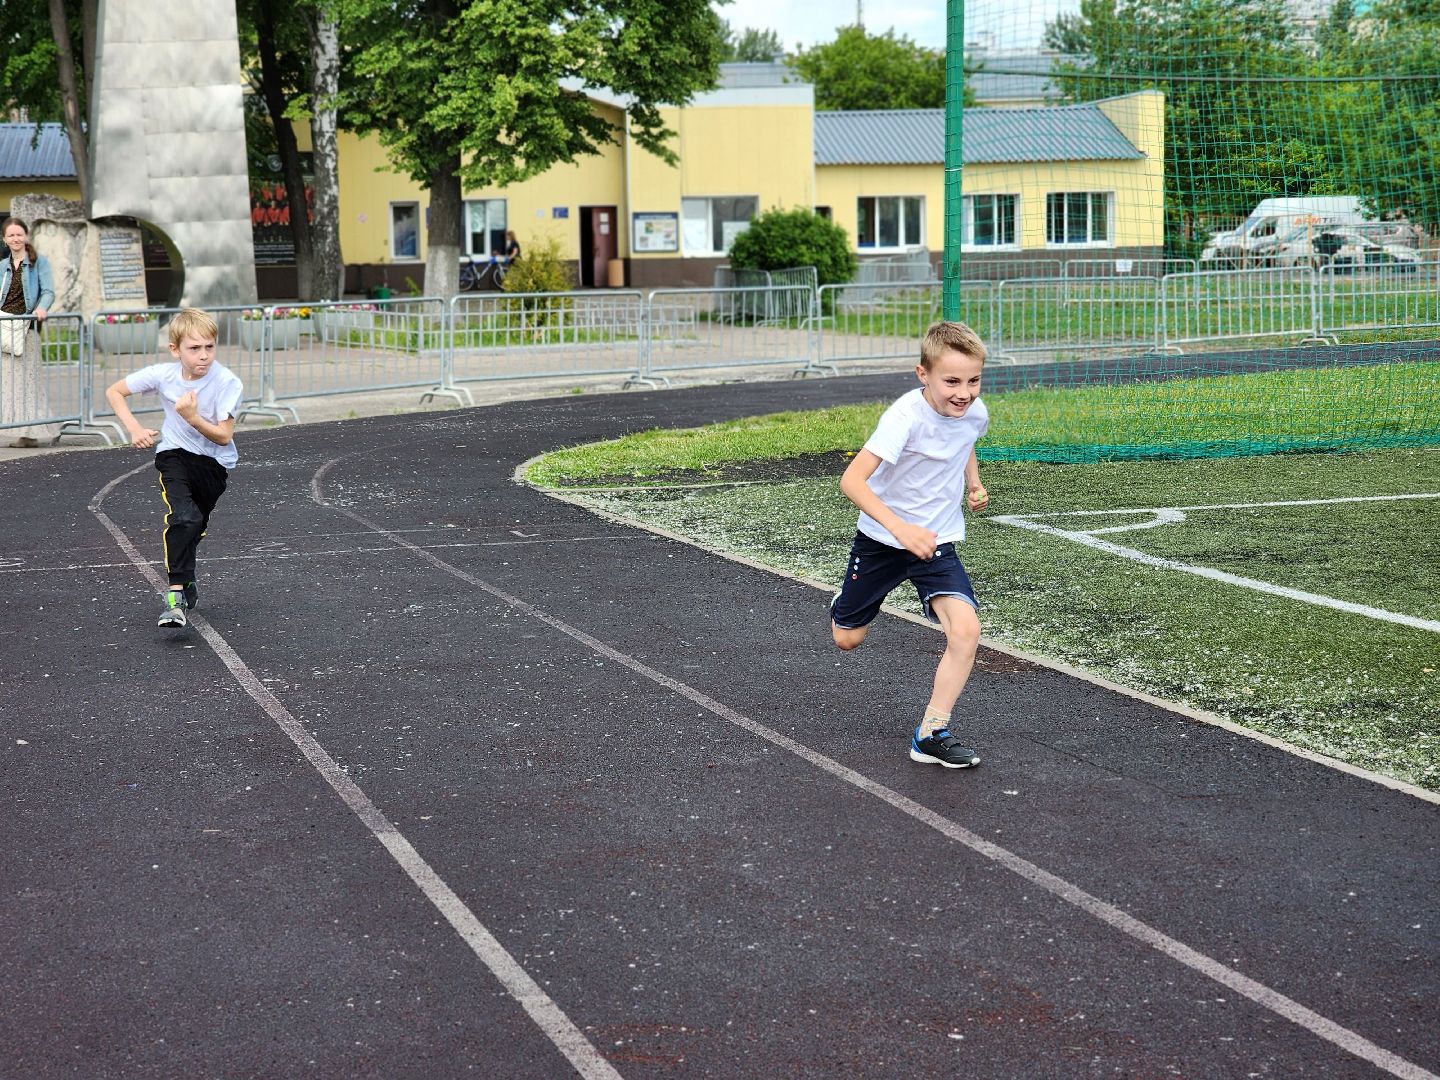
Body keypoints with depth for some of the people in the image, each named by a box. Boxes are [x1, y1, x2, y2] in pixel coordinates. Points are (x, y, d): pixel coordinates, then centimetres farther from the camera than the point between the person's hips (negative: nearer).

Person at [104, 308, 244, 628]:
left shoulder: (227, 382, -19)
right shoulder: (163, 375, -13)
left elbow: (224, 437, -19)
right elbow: (114, 391, 1)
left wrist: (192, 417, -33)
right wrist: (135, 429, -11)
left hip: (214, 461, 1)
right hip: (175, 455, -1)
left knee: (195, 526, 14)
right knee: (183, 518, -26)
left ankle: (185, 577, 46)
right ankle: (176, 593, -29)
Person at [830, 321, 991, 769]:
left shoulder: (975, 412, -10)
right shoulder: (906, 416, -29)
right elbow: (852, 480, -38)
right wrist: (900, 528, -48)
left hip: (938, 544, 3)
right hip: (881, 538, -3)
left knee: (966, 630, -19)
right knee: (846, 639, 12)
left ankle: (931, 734, -8)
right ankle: (846, 606, 50)